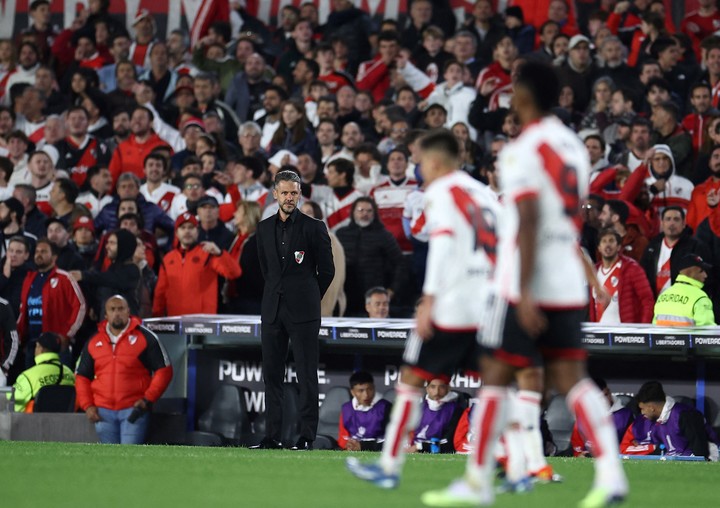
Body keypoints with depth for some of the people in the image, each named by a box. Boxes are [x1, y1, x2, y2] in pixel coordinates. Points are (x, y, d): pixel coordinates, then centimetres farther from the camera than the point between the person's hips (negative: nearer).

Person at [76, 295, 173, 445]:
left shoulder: (145, 338, 2)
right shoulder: (93, 342, 14)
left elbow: (164, 370, 1)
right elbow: (82, 376, 19)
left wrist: (148, 399, -9)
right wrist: (87, 406, 6)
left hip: (134, 410, -4)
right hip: (103, 411, 4)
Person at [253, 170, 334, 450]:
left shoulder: (314, 228, -2)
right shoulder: (264, 228, 11)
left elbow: (327, 270, 4)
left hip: (303, 311, -5)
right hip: (272, 309, 5)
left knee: (306, 375, -4)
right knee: (272, 374, 4)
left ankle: (307, 436, -3)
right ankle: (272, 435, 6)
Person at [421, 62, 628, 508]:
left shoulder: (523, 151, -12)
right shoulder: (573, 145, 13)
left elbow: (528, 224, -19)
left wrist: (524, 292, -22)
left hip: (528, 285, -7)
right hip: (569, 282, 7)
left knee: (496, 375, 2)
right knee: (570, 377, 4)